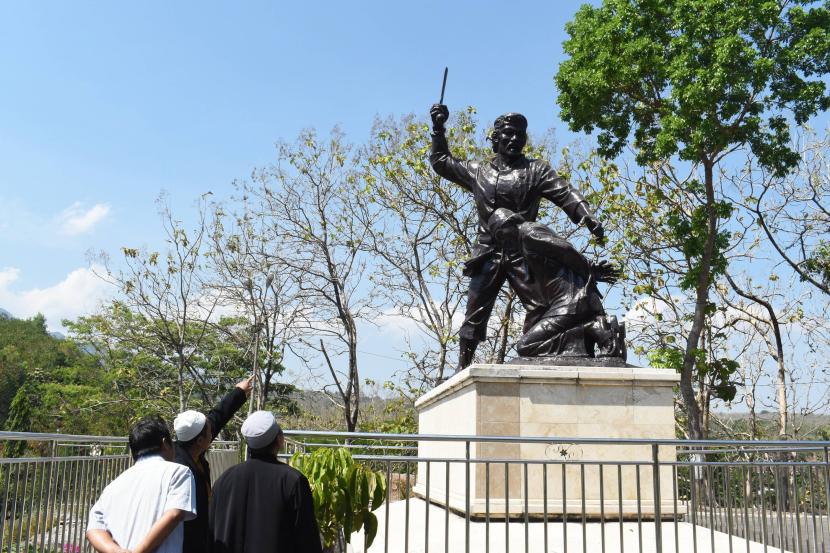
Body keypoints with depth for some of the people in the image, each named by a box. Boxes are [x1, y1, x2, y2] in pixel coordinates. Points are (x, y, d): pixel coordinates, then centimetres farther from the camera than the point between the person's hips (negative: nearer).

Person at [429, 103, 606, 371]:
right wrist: (438, 129, 21)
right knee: (474, 315, 1)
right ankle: (463, 367, 7)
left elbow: (566, 195, -1)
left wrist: (588, 218, -17)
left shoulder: (536, 170, 11)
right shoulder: (478, 172, 17)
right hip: (488, 254, 2)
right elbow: (441, 162, 28)